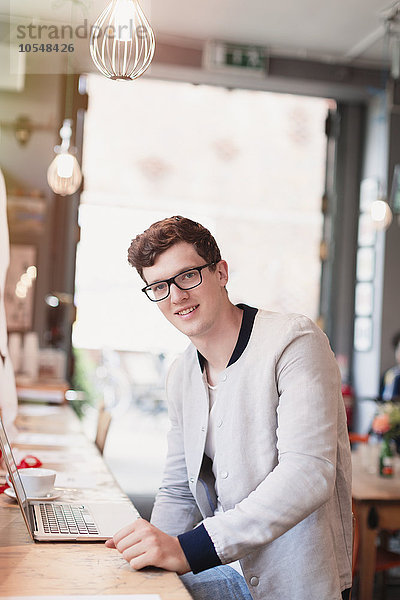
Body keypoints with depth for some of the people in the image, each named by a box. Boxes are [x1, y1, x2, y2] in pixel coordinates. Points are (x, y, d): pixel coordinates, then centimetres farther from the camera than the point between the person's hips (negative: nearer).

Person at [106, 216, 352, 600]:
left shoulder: (294, 342, -15)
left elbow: (309, 474, -26)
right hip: (228, 568, 6)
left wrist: (188, 548, -31)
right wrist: (154, 554, -6)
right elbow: (178, 492, 13)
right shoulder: (181, 377, 8)